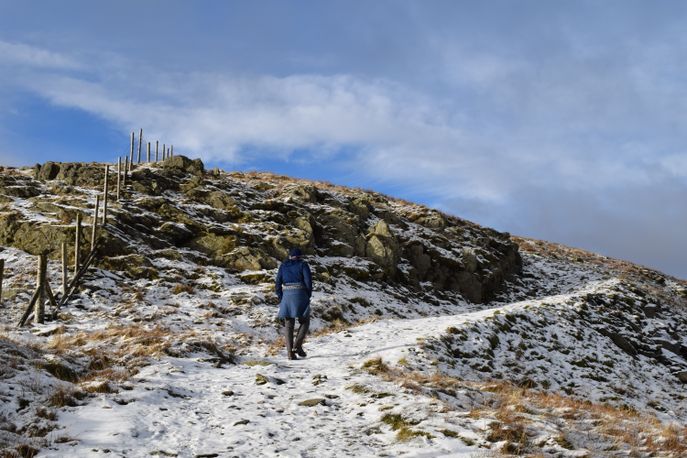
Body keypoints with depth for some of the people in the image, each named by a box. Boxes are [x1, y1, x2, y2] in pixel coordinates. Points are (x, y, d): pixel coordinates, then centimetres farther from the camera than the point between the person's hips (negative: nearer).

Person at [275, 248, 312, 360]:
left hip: (286, 295, 3)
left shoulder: (283, 266, 13)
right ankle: (297, 346, -5)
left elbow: (278, 282, 6)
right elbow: (308, 281, -6)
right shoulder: (303, 265, 4)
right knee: (304, 322, 12)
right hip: (300, 295, -3)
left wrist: (281, 298, 9)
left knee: (289, 325, 6)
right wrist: (308, 296, 5)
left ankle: (290, 352, -3)